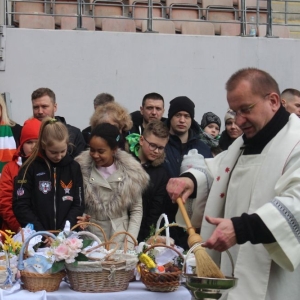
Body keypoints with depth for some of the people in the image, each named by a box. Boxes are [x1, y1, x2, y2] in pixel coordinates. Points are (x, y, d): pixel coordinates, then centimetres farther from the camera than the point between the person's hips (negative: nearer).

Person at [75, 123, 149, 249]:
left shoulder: (131, 171, -5)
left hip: (120, 238, 0)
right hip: (90, 238, 0)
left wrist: (129, 243, -6)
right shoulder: (81, 168, -7)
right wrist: (79, 218, -16)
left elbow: (136, 210, 1)